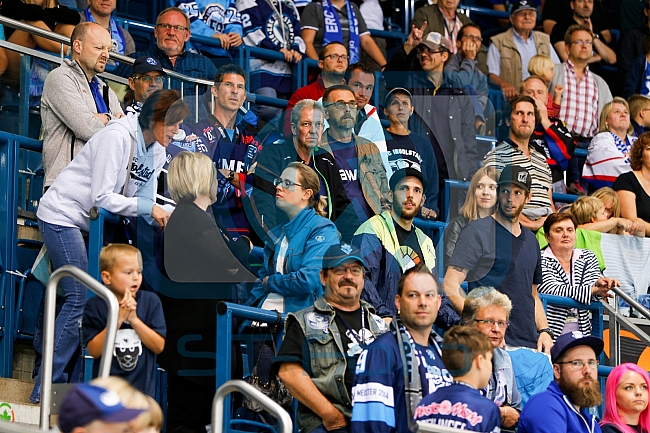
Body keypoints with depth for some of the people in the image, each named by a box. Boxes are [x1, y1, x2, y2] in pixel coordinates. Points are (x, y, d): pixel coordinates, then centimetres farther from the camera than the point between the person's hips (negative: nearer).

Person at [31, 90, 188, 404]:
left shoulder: (157, 151, 5)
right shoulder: (118, 137, -22)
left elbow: (146, 200, 5)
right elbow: (101, 197, -24)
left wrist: (163, 217, -15)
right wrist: (147, 208, -27)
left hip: (90, 224, 9)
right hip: (63, 216, -9)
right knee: (80, 299, -13)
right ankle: (46, 388, -9)